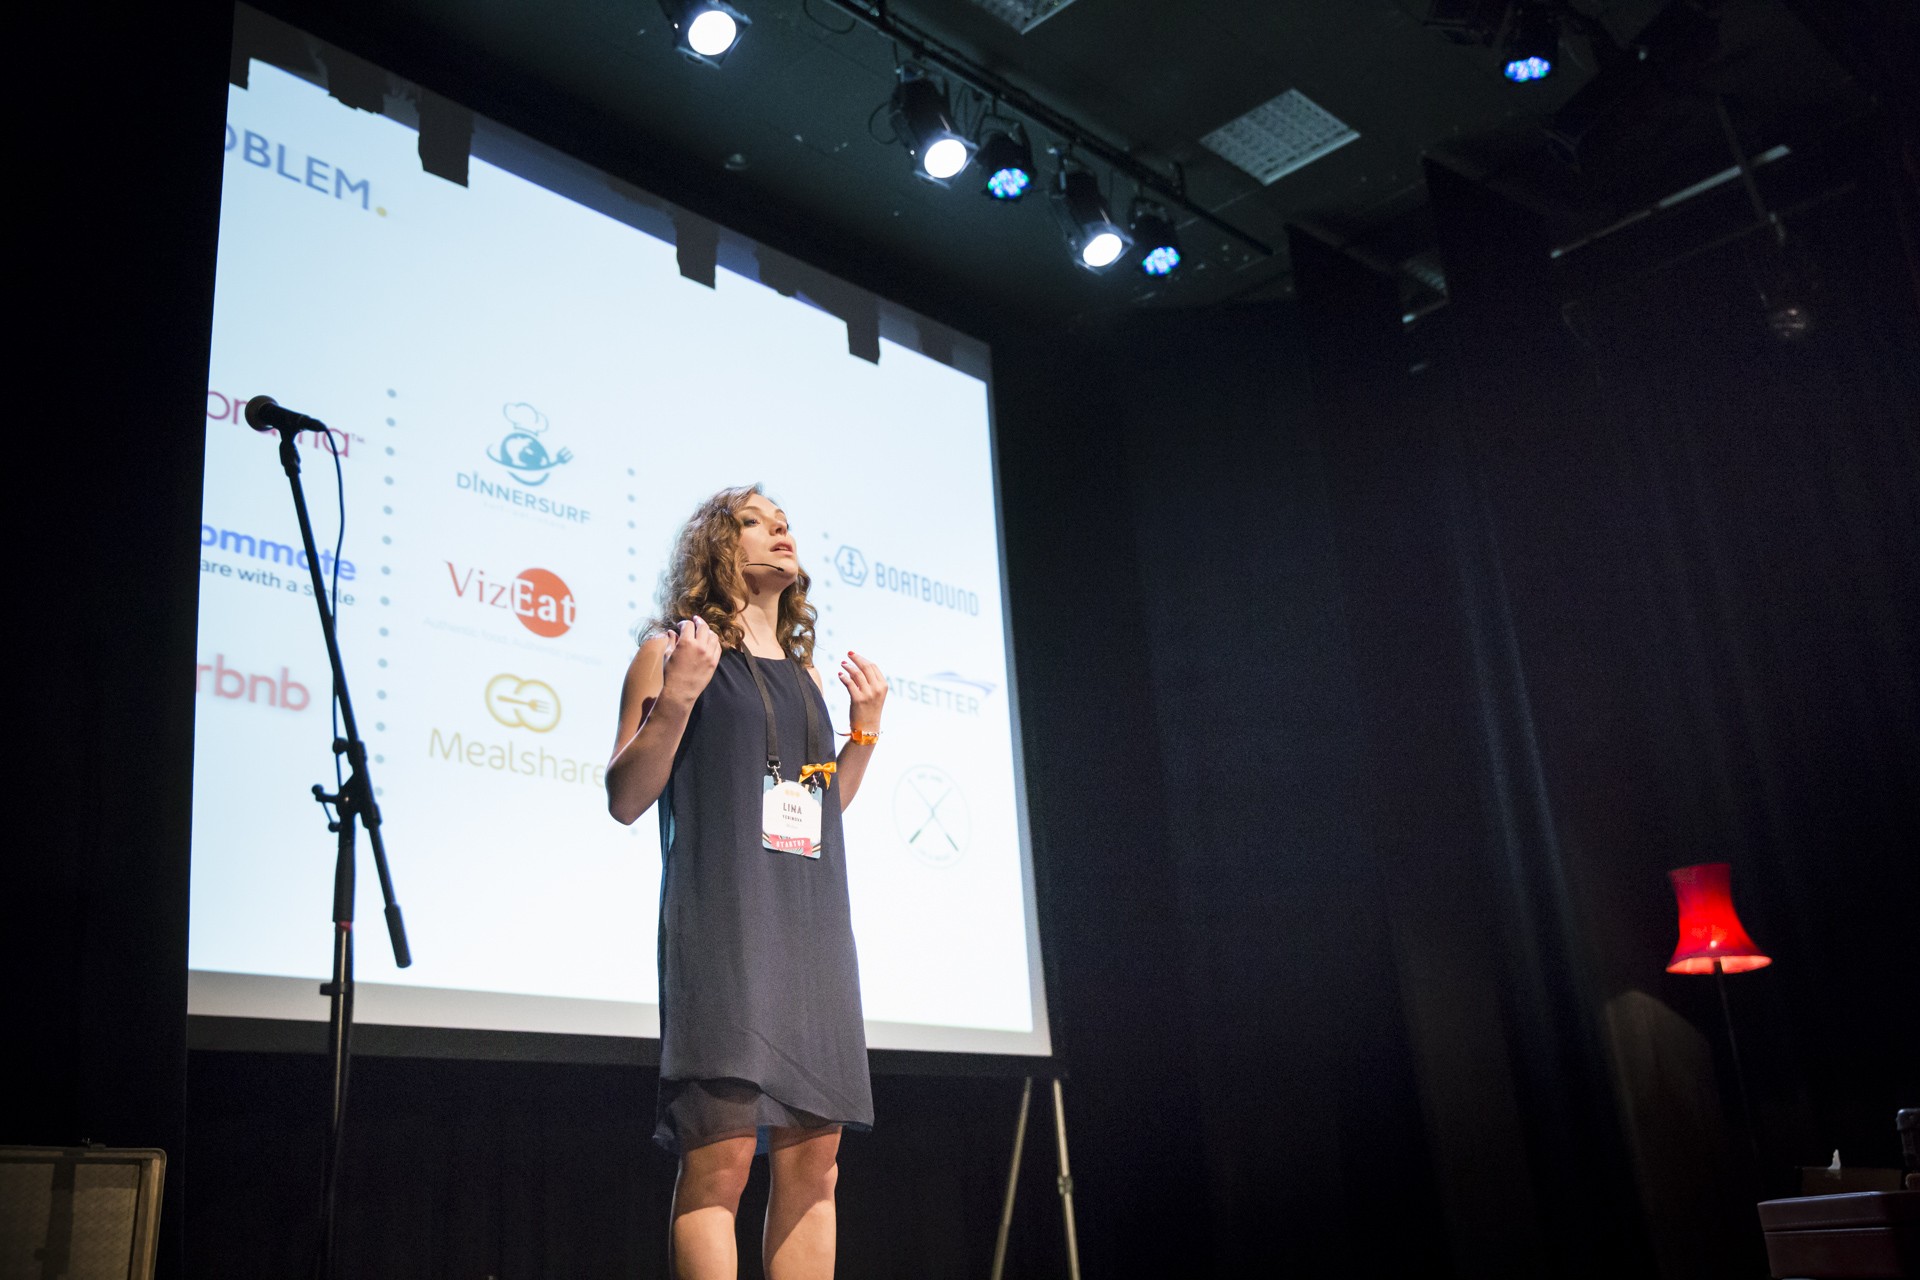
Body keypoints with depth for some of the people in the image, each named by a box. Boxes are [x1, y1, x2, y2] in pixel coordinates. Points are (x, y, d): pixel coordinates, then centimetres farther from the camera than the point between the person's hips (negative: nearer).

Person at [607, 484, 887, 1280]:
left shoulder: (804, 671, 22)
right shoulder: (674, 649, 5)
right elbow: (624, 799, -2)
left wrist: (865, 731, 12)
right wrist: (675, 699, -14)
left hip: (811, 924, 6)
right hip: (719, 921, -6)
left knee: (813, 1161, 3)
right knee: (720, 1157, -12)